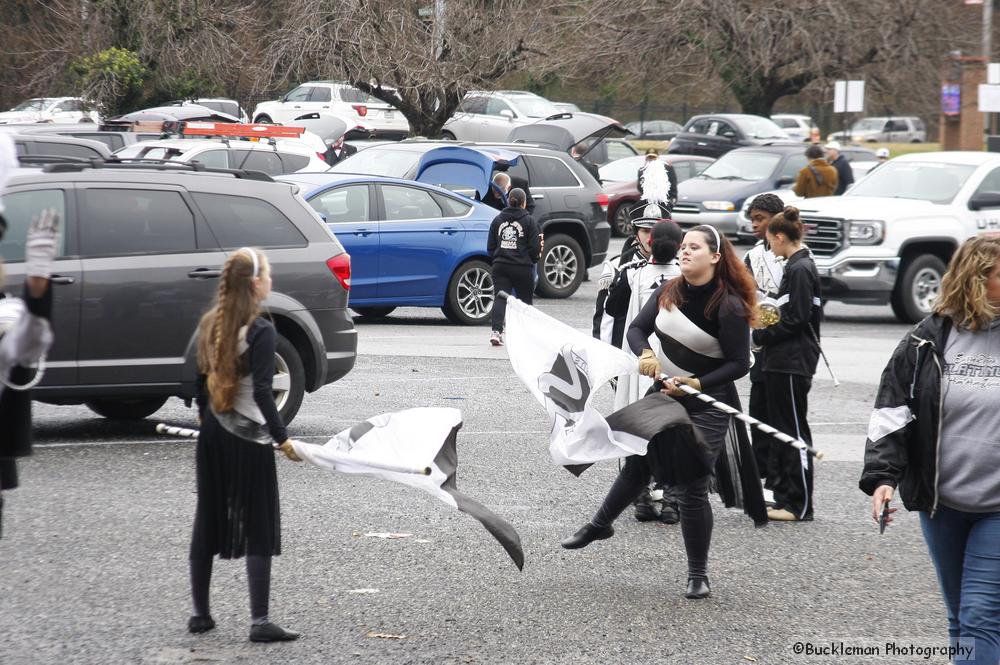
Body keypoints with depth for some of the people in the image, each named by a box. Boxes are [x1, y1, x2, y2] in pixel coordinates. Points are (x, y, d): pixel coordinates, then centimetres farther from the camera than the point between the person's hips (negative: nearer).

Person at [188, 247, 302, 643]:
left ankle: (200, 614, 20)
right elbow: (262, 391, -21)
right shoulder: (260, 331, -16)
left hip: (213, 434, 7)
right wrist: (283, 439, -17)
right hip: (248, 439, -7)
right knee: (259, 529, -2)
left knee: (208, 522, 13)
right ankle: (260, 622, -3)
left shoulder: (210, 325, 5)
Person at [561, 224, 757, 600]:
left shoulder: (729, 306, -18)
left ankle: (698, 575, 10)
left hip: (706, 404, -6)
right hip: (663, 395, 6)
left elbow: (739, 364, -15)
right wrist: (644, 354, -20)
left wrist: (695, 384, -22)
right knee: (636, 464, 22)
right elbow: (637, 328, 1)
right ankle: (600, 525, 45)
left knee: (692, 489, -3)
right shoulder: (669, 292, -1)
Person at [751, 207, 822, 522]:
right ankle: (783, 496, 19)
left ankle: (800, 505, -2)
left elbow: (796, 319, -19)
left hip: (792, 364, -10)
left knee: (794, 432, -5)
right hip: (783, 363, 10)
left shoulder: (799, 269, -14)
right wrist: (764, 332, 9)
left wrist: (759, 337, -12)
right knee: (780, 432, 13)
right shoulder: (799, 266, 15)